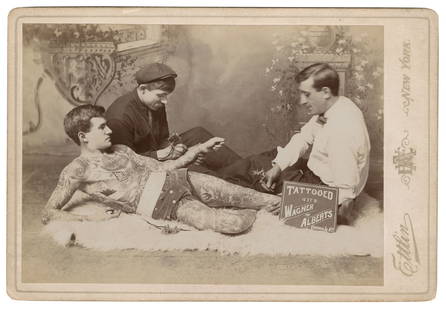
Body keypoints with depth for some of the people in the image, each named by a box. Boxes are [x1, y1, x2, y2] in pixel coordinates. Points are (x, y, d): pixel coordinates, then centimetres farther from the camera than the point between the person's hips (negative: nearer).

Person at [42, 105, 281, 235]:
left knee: (241, 195, -2)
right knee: (234, 223, -19)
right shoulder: (77, 170, -1)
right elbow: (48, 214, -6)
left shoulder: (119, 150, 19)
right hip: (162, 206, -7)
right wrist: (92, 218, -16)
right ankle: (257, 215, 13)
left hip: (177, 179, 7)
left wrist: (200, 148, 16)